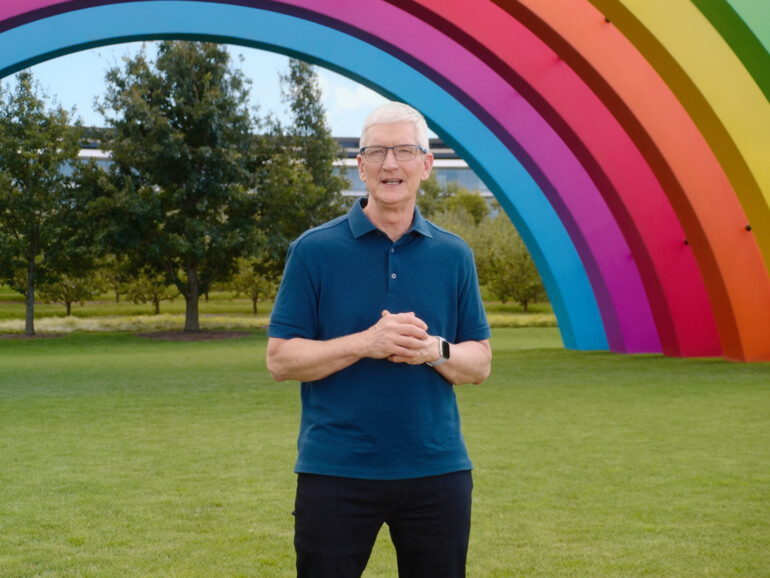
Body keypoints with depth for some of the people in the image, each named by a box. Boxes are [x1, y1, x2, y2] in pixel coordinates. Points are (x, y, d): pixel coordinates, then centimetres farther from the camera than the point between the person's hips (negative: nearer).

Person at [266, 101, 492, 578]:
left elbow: (480, 364, 9)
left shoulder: (453, 255, 7)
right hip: (336, 470, -2)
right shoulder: (315, 250, -1)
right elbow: (280, 359, -4)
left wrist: (434, 350, -13)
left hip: (437, 469, 3)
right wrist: (366, 343, -18)